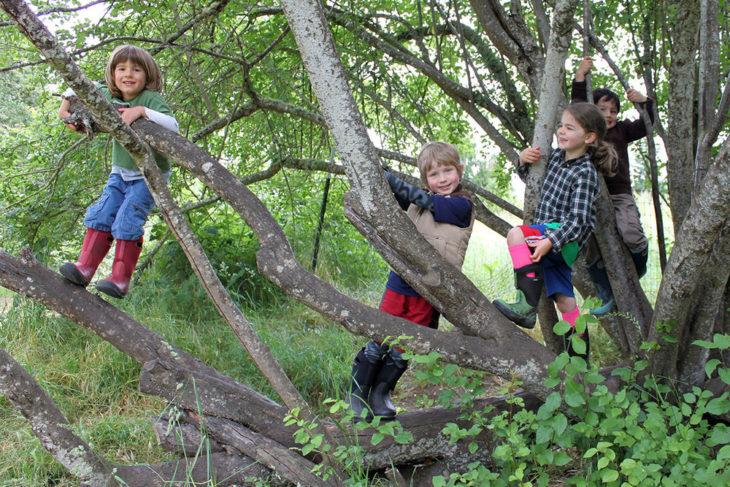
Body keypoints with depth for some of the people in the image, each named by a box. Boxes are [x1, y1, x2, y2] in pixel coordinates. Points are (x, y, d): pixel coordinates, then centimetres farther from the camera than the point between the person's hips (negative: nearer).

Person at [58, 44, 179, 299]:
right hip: (120, 173, 6)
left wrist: (142, 111, -38)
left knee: (127, 220, -16)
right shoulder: (107, 96, -1)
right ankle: (85, 267, -2)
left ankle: (121, 279, -11)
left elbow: (173, 125, -32)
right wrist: (65, 106, -2)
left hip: (149, 175, -6)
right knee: (101, 215, -4)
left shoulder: (151, 99, -18)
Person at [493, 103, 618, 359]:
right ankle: (580, 358, 20)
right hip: (548, 237, 8)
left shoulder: (585, 174, -14)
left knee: (516, 234, -31)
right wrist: (523, 161, 3)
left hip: (565, 237, -8)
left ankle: (527, 305, -37)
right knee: (563, 299, 11)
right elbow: (529, 178, 26)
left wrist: (551, 241, -33)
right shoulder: (556, 156, 10)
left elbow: (579, 219, -21)